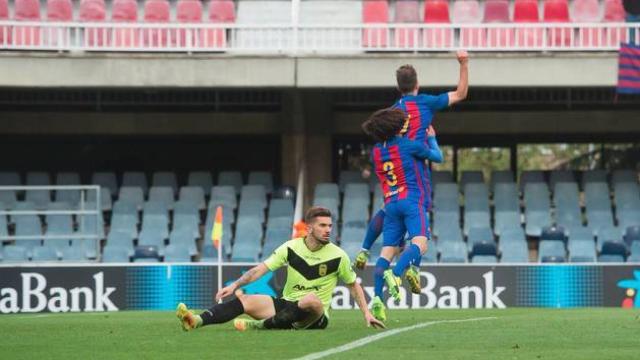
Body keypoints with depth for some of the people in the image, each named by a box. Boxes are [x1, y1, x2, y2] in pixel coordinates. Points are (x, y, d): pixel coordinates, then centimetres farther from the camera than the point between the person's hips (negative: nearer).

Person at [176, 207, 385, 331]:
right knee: (246, 301, -21)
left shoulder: (337, 256, -4)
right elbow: (261, 269, -3)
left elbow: (354, 286, 9)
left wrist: (366, 313, 3)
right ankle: (197, 321, -40)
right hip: (286, 305, 2)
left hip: (315, 316, -2)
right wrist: (235, 285, -14)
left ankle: (259, 325, -37)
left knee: (312, 299, -39)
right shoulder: (291, 248, 0)